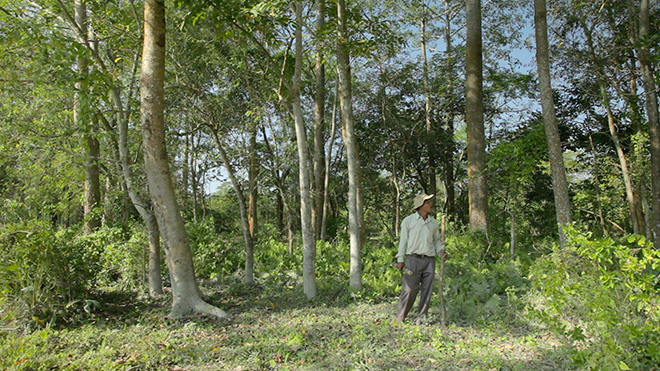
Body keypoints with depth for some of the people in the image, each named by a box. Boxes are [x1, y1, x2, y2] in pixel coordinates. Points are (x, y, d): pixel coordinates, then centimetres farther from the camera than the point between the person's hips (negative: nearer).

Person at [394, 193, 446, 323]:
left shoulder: (433, 222, 14)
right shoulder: (408, 221, 1)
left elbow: (437, 240, 22)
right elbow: (403, 240, 3)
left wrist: (440, 251, 2)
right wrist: (400, 259, 0)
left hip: (429, 260, 5)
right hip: (413, 259, -4)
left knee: (427, 290, 6)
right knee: (409, 289, -6)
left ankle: (422, 318, 18)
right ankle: (400, 317, 7)